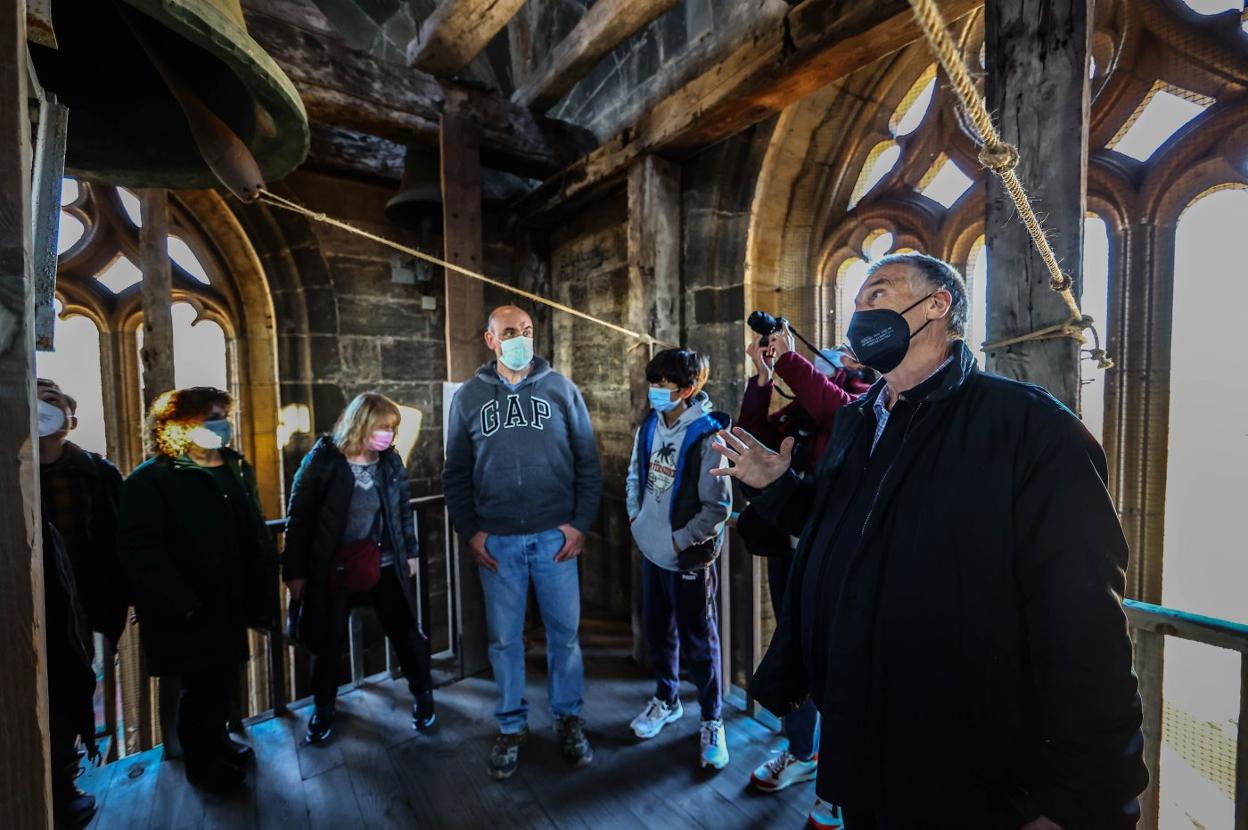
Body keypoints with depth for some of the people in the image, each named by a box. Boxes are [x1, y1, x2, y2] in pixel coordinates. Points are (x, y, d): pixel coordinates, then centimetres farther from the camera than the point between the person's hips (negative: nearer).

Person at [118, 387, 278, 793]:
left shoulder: (235, 468, 9)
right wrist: (181, 604, -24)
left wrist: (264, 583, 8)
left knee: (222, 678, 20)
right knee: (202, 684, 10)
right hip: (190, 611, -6)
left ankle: (217, 741, 42)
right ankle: (201, 761, 32)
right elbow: (139, 550, -20)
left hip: (230, 602, 6)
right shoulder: (150, 480, -13)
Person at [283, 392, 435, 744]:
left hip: (384, 564, 2)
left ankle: (423, 695, 32)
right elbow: (298, 518, -7)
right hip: (333, 569, -2)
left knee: (405, 633, 9)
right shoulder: (322, 461, -12)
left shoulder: (391, 462, -2)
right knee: (329, 642, 15)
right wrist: (294, 570, -5)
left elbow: (404, 509, 8)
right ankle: (323, 708, 41)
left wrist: (410, 552, 11)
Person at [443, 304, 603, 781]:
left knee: (564, 632, 10)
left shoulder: (561, 389, 1)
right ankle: (511, 725, 33)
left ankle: (568, 718, 32)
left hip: (555, 536, 0)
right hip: (496, 541, 1)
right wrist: (469, 531, -1)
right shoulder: (468, 397, 4)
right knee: (504, 638, 13)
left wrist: (581, 523, -5)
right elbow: (456, 473, 6)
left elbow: (587, 461, 1)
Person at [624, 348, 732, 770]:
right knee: (657, 631, 22)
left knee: (699, 642, 10)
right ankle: (666, 699, 45)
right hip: (651, 551, 6)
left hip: (689, 559, -6)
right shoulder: (649, 427, 0)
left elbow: (718, 506, -18)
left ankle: (712, 721, 32)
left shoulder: (707, 436, -20)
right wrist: (635, 516, 6)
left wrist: (680, 541, -16)